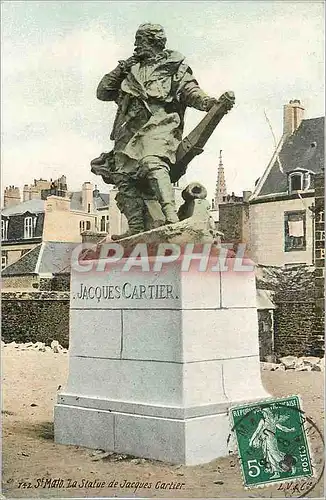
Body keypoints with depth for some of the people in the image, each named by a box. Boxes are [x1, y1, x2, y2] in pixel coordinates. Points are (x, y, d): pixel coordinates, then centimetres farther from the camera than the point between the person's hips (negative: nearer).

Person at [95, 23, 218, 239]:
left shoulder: (175, 66, 18)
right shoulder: (131, 69, 32)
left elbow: (191, 91, 4)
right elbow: (103, 92, 30)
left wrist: (210, 102, -17)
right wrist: (120, 70, 18)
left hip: (158, 124, -6)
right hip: (129, 130, 6)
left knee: (152, 163, -32)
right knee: (123, 176, -9)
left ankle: (171, 216, -44)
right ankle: (136, 227, -10)